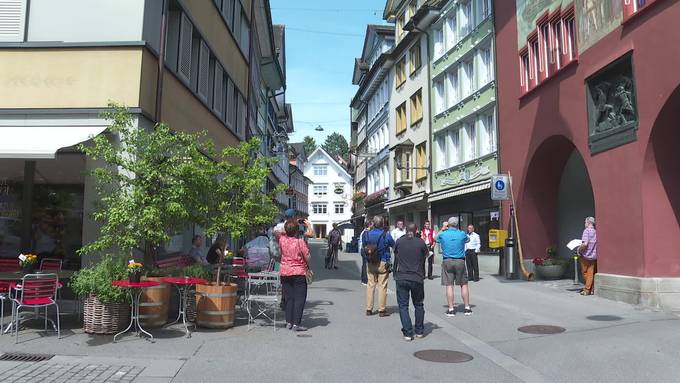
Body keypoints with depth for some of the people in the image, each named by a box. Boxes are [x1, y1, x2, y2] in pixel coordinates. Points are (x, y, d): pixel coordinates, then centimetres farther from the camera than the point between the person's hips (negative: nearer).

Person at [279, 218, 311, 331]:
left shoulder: (282, 239, -2)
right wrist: (309, 267, 8)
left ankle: (288, 322, 15)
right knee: (299, 298, 1)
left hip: (285, 273, 5)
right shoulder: (300, 241, -14)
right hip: (299, 273, -5)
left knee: (289, 298, 13)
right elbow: (307, 256, -9)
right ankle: (296, 324, -2)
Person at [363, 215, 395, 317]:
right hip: (383, 263, -3)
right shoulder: (386, 235, -12)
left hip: (370, 263, 3)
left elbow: (363, 247, 5)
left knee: (370, 285, 11)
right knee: (382, 286, 3)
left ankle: (369, 309, 15)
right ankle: (382, 310, 7)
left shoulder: (367, 234, -3)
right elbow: (393, 245, 4)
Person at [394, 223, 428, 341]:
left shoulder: (399, 241, -1)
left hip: (401, 278, 0)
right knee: (418, 305, 17)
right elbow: (427, 254, 12)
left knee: (403, 306, 7)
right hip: (417, 278, 1)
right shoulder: (420, 242, -4)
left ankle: (408, 333, 1)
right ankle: (419, 331, 24)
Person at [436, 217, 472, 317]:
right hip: (460, 261, 0)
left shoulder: (443, 234, -3)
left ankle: (451, 309, 4)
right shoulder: (462, 234, -3)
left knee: (449, 285, 2)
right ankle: (467, 308, 13)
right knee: (464, 284, 10)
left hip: (447, 261, 0)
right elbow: (468, 239, 19)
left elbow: (436, 238, 19)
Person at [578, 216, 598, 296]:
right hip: (594, 256, 5)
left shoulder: (587, 231, -13)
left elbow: (585, 244, -22)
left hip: (585, 255, -5)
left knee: (585, 273, 7)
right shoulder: (596, 232, 4)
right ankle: (590, 289, 10)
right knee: (591, 273, 8)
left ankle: (587, 290, 13)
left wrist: (579, 249, -7)